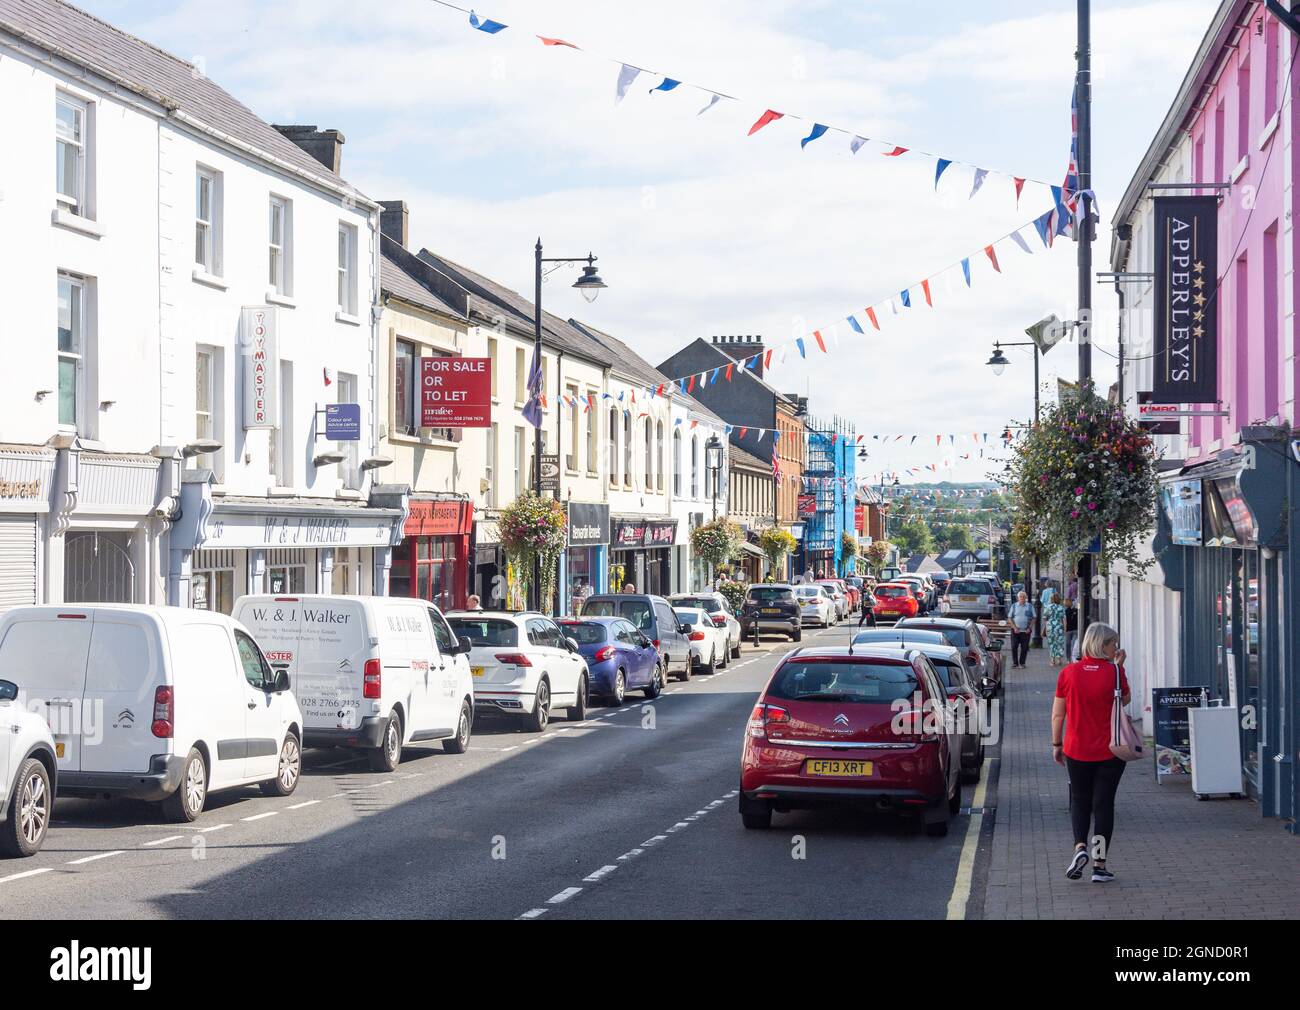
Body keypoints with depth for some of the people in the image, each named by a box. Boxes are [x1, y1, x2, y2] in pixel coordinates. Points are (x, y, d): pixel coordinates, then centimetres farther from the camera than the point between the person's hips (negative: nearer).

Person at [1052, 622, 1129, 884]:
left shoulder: (1068, 673, -4)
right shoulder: (1114, 671, -10)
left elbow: (1057, 714, 0)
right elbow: (1125, 700, 8)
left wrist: (1056, 744, 11)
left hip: (1076, 750, 2)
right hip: (1109, 751, -1)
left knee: (1079, 800, 18)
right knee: (1103, 804, 6)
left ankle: (1080, 847, -5)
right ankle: (1100, 865, 7)